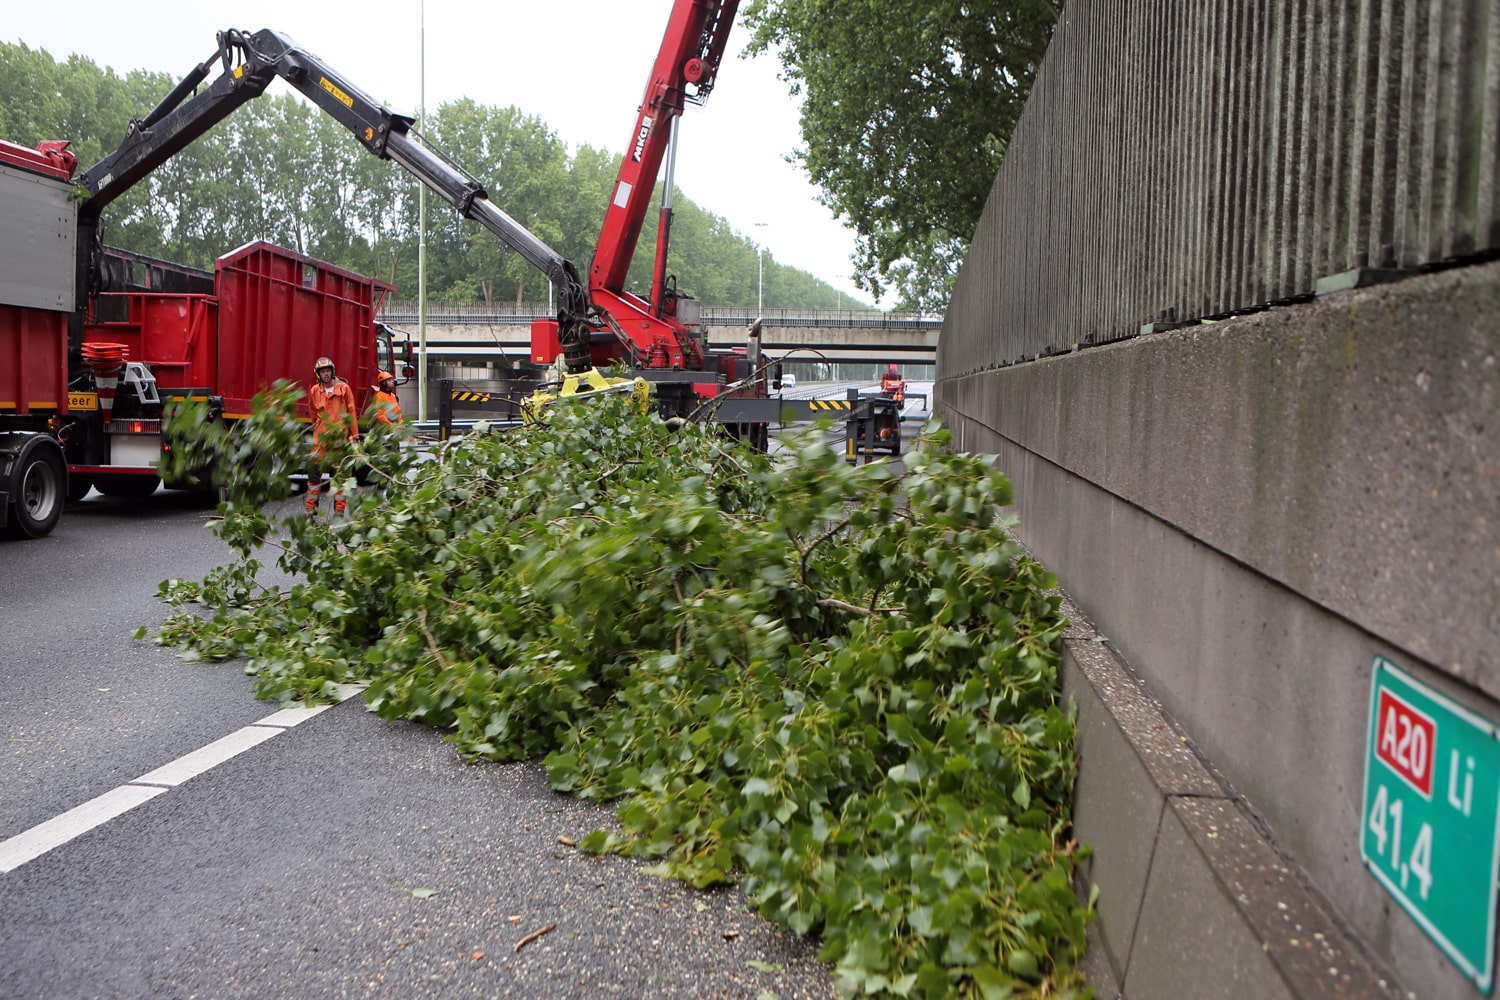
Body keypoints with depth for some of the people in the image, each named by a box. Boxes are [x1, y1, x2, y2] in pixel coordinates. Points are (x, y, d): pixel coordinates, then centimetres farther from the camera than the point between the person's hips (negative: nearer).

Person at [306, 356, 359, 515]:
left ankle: (339, 509, 9)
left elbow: (351, 412, 3)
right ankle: (311, 508, 6)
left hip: (340, 436, -1)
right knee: (314, 470, -2)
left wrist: (354, 436, 1)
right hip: (321, 437, 2)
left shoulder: (344, 388, 2)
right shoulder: (314, 391, 7)